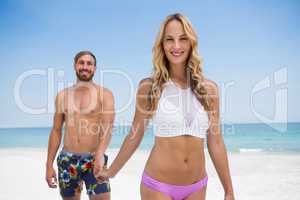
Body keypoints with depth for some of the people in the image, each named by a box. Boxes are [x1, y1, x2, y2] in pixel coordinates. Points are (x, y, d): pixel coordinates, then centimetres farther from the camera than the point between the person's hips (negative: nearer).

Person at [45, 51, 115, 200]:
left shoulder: (105, 94, -2)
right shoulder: (62, 95, 8)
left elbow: (108, 127, -13)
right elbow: (56, 131, 10)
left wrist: (100, 154, -31)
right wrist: (49, 164, 7)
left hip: (94, 160, -3)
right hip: (67, 160, 3)